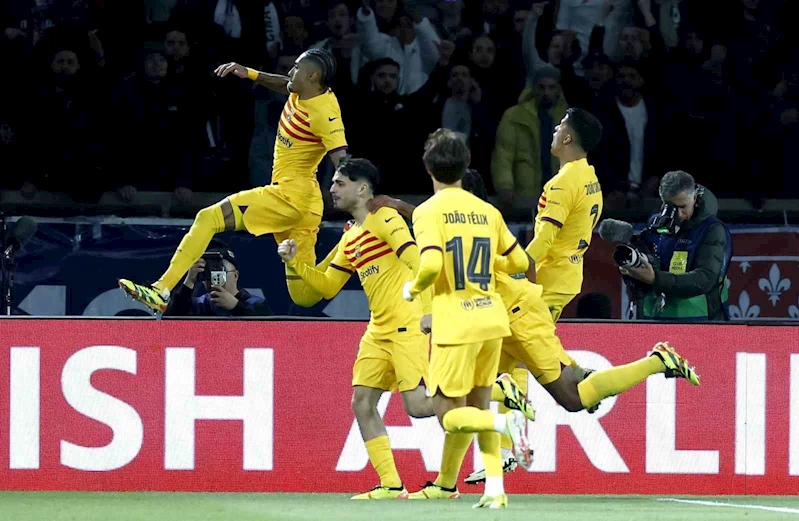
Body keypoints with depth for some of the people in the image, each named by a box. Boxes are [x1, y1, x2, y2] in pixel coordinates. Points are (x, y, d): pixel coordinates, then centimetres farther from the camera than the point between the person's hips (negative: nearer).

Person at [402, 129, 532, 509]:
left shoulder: (428, 211, -7)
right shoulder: (487, 211, 9)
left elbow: (431, 264, -21)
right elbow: (520, 262, 15)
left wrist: (413, 288, -1)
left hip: (456, 325, -6)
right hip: (492, 320, 6)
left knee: (450, 416, 2)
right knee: (477, 407, 16)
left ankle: (506, 422, -26)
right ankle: (494, 488, 5)